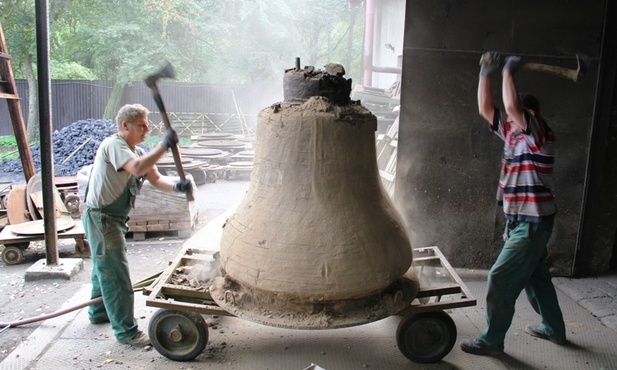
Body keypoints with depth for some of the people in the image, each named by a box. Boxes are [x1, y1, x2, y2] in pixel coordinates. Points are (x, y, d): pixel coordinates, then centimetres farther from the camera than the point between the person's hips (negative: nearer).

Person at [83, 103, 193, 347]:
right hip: (101, 218, -10)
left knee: (104, 269, 25)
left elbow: (156, 179, 0)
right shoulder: (114, 144, -19)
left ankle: (99, 312, 45)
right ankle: (126, 331, 3)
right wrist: (165, 145, -34)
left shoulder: (137, 151, 11)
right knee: (115, 275, -5)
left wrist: (177, 185, -19)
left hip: (113, 219, 10)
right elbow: (137, 168, -38)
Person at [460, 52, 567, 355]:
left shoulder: (541, 135, -16)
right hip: (520, 221, 9)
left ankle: (492, 340, 5)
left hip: (533, 223, -9)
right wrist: (486, 73, 0)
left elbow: (512, 106, -30)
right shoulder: (512, 134, 7)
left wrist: (509, 71, -18)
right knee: (535, 276, 21)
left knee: (501, 279, -6)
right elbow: (486, 109, 7)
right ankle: (553, 328, 38)